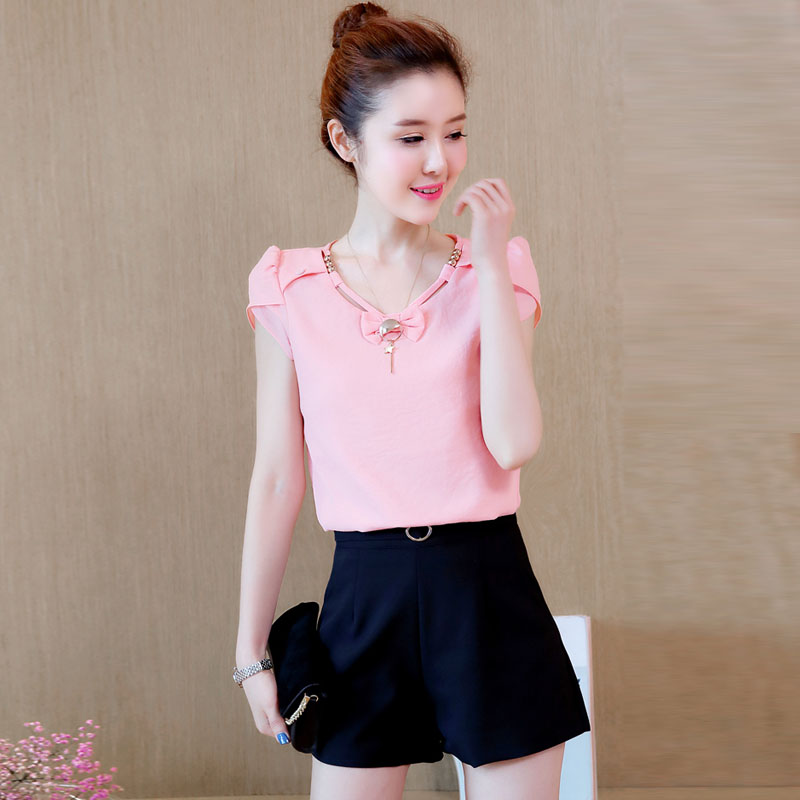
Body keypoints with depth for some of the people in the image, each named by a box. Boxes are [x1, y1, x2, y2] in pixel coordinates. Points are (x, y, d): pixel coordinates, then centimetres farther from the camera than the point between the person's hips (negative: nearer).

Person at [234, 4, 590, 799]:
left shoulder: (492, 272, -1)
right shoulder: (291, 288, -1)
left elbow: (514, 442, -15)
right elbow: (277, 479, 4)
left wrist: (492, 266, -15)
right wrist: (252, 648, 6)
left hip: (488, 592, 0)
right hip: (365, 594, 1)